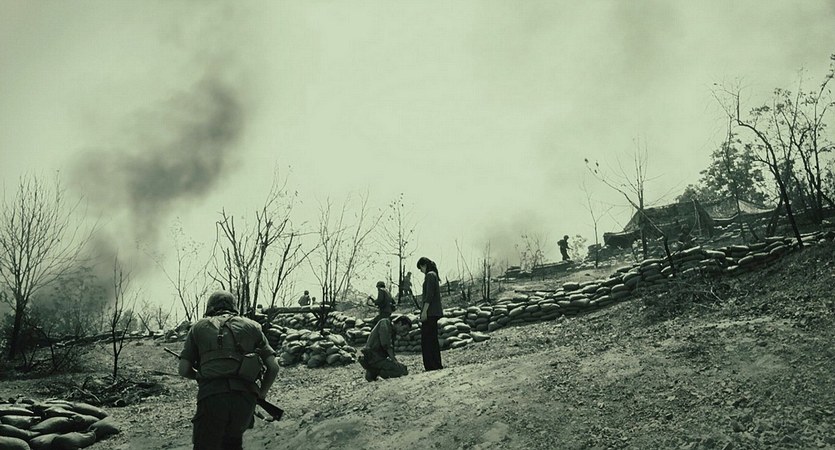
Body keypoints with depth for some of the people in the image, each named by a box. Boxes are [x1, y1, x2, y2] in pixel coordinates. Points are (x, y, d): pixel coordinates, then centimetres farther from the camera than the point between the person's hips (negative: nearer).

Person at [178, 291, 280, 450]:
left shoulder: (199, 327, 17)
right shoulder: (251, 326, 19)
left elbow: (183, 370, 10)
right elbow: (273, 367, 11)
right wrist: (262, 393, 25)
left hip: (211, 397, -2)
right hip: (245, 398, 2)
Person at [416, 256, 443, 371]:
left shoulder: (429, 275, -10)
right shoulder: (434, 275, 20)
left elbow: (429, 295, -19)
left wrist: (424, 311, -20)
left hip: (430, 312, -10)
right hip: (435, 312, 10)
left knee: (426, 340, -9)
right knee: (433, 339, 13)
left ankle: (431, 366, -11)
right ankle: (437, 365, 17)